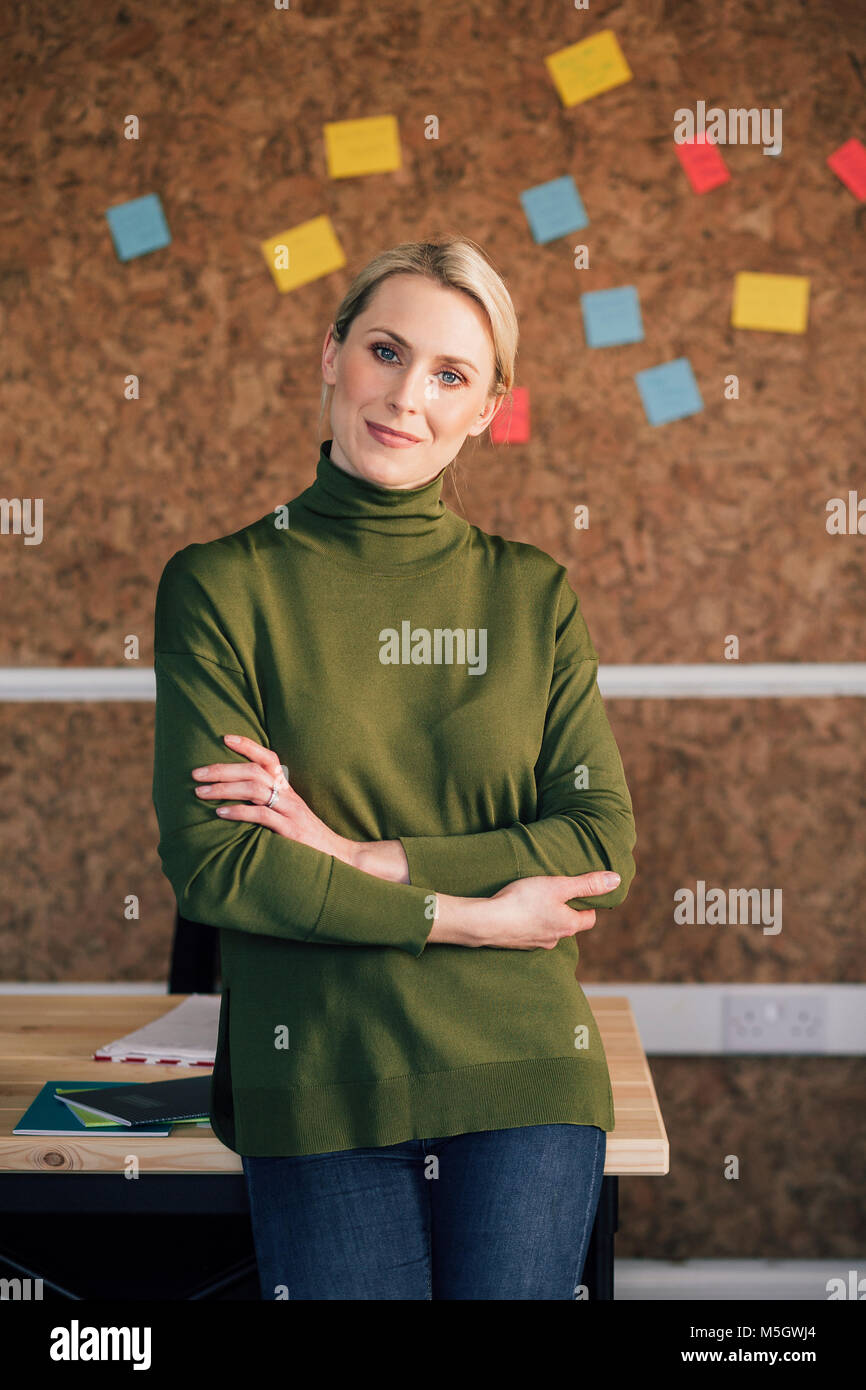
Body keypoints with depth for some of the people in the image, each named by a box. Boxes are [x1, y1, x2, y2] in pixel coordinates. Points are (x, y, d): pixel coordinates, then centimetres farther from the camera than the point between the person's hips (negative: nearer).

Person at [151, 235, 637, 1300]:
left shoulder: (533, 592, 6)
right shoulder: (221, 584, -1)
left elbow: (602, 844, -1)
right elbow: (207, 861, -9)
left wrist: (361, 857, -12)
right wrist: (467, 914, -11)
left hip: (524, 1084, 2)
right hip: (319, 1090, -2)